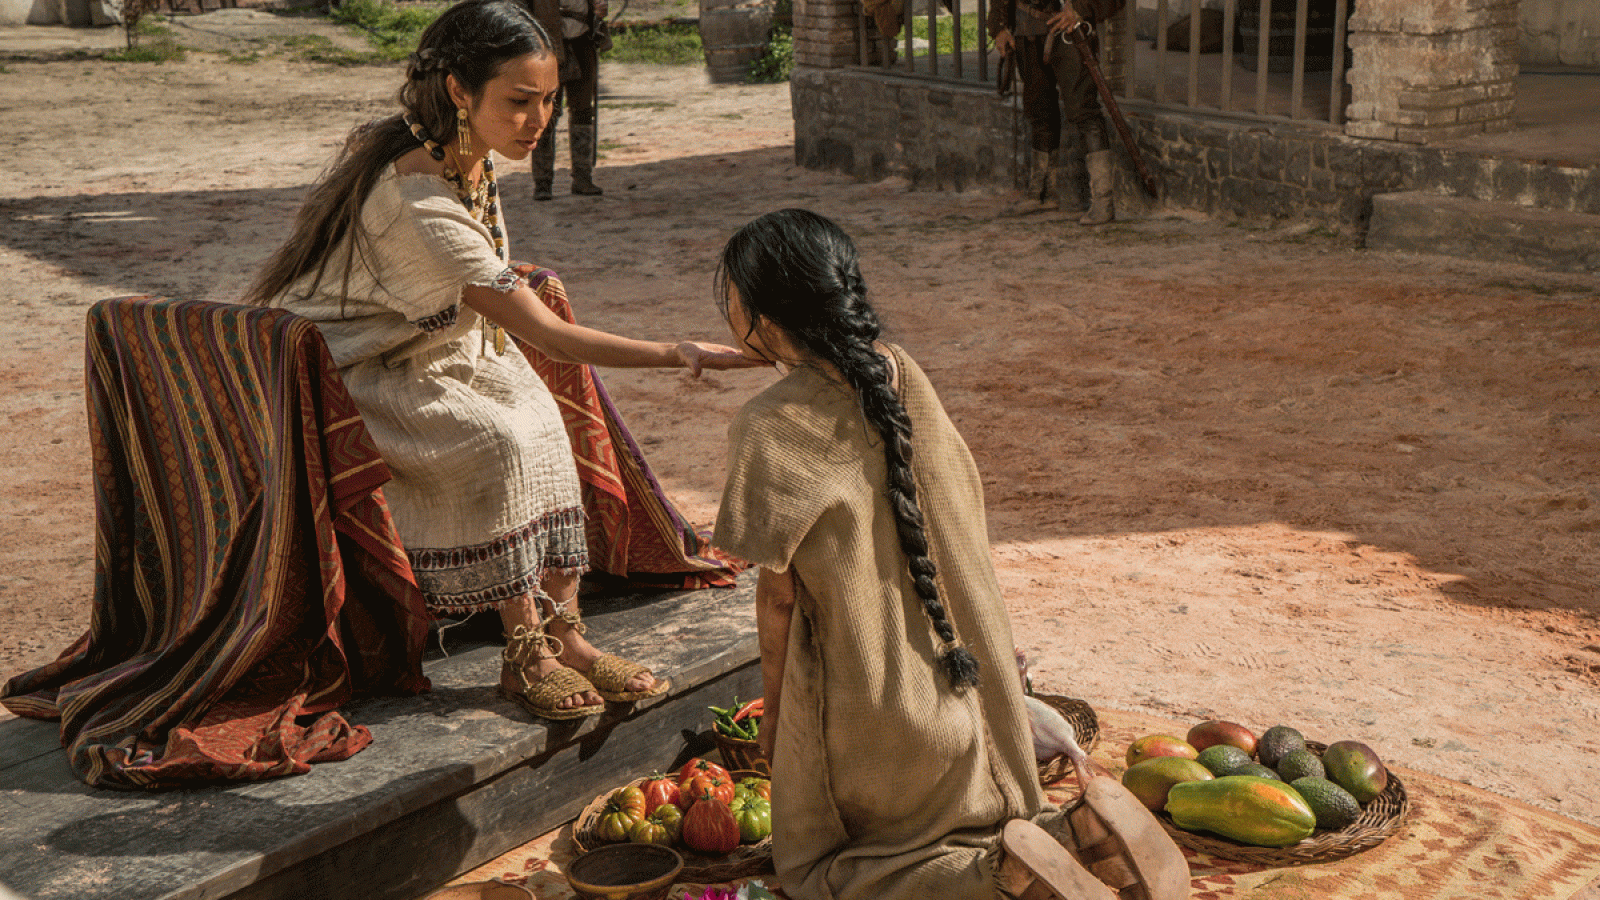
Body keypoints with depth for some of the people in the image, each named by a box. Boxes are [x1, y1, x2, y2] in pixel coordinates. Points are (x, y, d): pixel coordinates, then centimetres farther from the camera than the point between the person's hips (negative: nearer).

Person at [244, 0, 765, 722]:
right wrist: (675, 354, -39)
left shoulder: (473, 159, -4)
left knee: (537, 417, -15)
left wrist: (513, 283, 0)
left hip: (425, 350, 8)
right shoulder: (416, 196, -33)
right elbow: (547, 334, -36)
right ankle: (526, 653, -17)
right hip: (339, 379, -8)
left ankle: (561, 630, -13)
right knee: (496, 441, -27)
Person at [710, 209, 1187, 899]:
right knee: (977, 824, 30)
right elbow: (963, 509, 7)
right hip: (965, 680, 7)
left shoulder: (770, 428, -21)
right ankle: (1074, 826, 0)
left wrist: (772, 707, 0)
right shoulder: (901, 373, -1)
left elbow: (778, 592, -15)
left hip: (870, 705, -7)